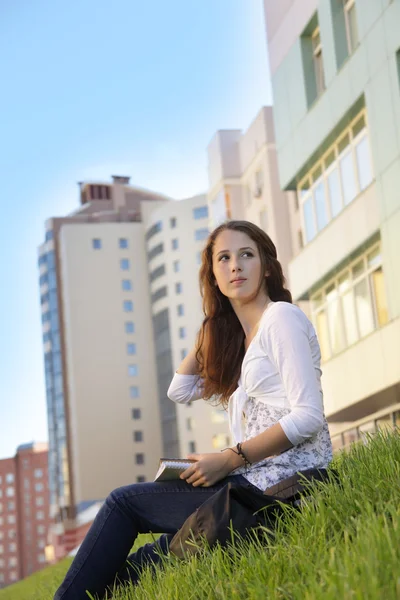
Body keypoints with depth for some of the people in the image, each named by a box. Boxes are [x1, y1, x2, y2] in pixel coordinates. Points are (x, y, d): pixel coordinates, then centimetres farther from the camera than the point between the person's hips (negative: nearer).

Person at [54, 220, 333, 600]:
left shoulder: (281, 316, -7)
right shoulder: (237, 338, 20)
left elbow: (308, 417, -16)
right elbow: (180, 391, 21)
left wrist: (230, 459, -18)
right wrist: (211, 326, 17)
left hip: (279, 483, -8)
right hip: (261, 481, 8)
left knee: (123, 501, -1)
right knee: (144, 563, 7)